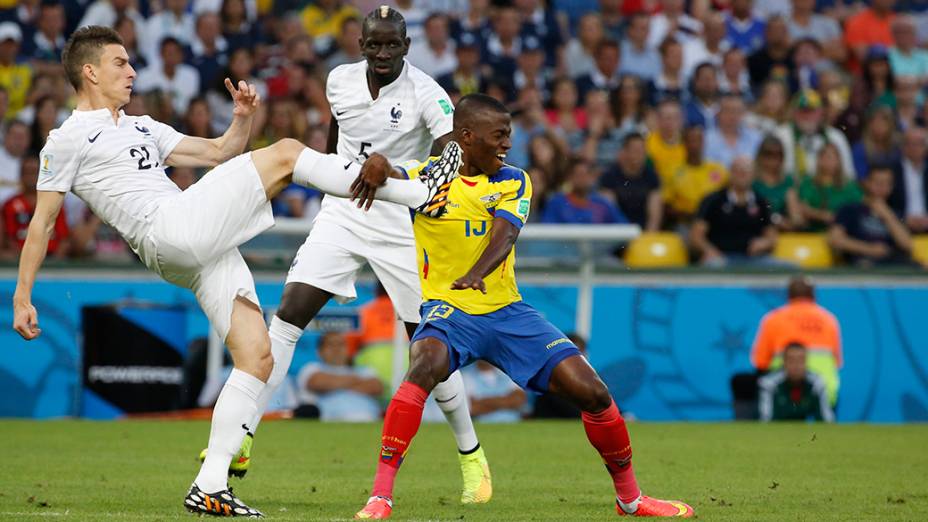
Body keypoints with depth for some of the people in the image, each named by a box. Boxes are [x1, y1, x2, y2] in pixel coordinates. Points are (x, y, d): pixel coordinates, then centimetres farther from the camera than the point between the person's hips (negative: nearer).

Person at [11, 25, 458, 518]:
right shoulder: (67, 140, 6)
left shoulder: (141, 127, 29)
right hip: (169, 232, -8)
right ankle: (419, 193, -11)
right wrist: (22, 297, 1)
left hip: (209, 250, 8)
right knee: (285, 153, -12)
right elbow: (42, 222, 5)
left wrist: (242, 118, 10)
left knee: (257, 357, -1)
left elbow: (218, 153, 30)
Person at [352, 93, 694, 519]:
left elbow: (504, 233, -16)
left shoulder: (513, 181, 1)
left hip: (506, 311, 3)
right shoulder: (426, 174, -2)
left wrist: (477, 274, -37)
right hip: (448, 309, -3)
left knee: (592, 392, -4)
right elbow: (388, 175, -18)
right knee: (425, 365, -36)